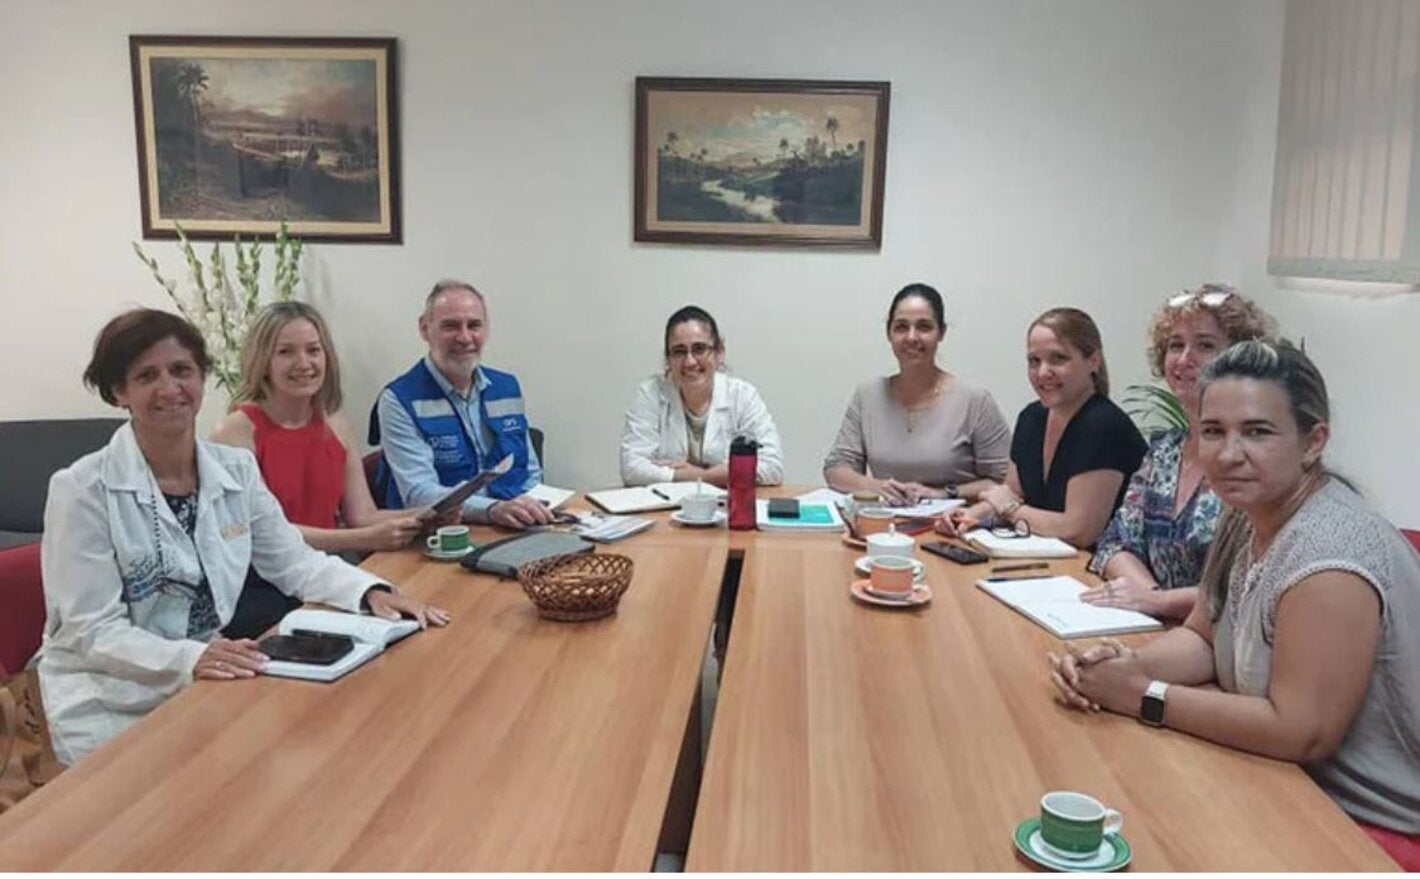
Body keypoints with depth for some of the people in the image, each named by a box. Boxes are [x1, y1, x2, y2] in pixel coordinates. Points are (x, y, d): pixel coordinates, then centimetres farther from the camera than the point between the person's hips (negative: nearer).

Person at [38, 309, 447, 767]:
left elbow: (294, 560, 6)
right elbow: (93, 631, -16)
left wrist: (371, 592, -12)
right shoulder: (82, 489, -14)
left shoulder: (237, 468, 1)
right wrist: (189, 659, -32)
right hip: (112, 706, -5)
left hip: (206, 686, 5)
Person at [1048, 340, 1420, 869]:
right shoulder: (1250, 517, 0)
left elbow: (1301, 734, -28)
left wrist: (1142, 696, -20)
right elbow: (1202, 640, 8)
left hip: (1370, 827, -7)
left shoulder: (1329, 552, -26)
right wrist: (1121, 666, -12)